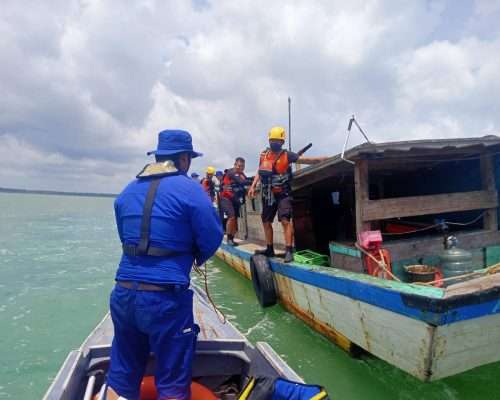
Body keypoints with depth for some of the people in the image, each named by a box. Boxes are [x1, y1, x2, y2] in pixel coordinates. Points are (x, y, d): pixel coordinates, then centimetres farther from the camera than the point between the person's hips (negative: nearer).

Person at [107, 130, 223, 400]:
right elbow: (212, 239, -7)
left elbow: (126, 238, 15)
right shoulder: (189, 189, -7)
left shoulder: (127, 191, 10)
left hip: (123, 294, 6)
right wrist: (195, 259, 12)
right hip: (165, 298, -6)